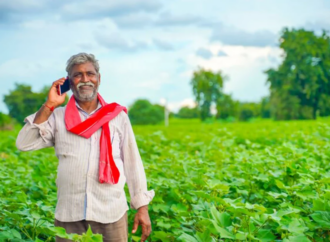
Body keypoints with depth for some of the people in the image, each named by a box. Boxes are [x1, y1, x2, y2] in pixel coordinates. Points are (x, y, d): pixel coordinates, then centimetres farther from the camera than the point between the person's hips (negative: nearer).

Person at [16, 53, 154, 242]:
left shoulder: (117, 116, 6)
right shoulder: (58, 117, 7)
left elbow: (132, 163, 6)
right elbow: (24, 144, -3)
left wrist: (142, 206, 2)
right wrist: (49, 106, -6)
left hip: (111, 213, 0)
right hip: (68, 215, 1)